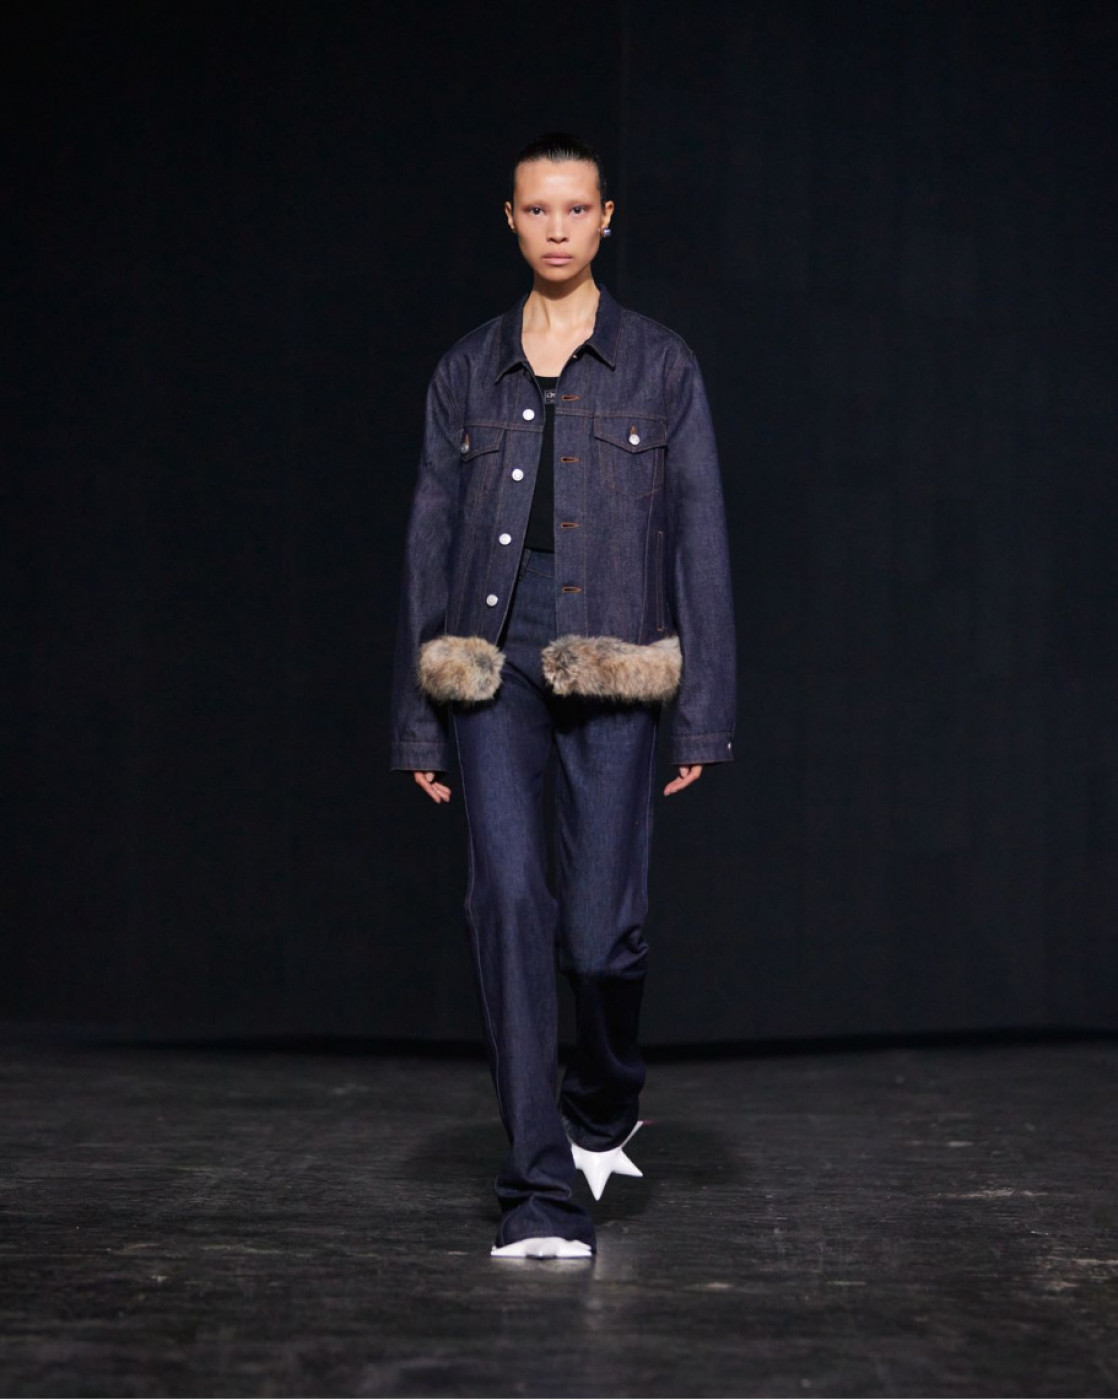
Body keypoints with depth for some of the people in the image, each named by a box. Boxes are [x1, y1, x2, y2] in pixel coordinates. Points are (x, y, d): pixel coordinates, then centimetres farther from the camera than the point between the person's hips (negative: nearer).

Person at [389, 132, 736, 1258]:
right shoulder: (467, 372, 12)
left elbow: (700, 543, 3)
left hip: (609, 678, -1)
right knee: (508, 902, -11)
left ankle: (603, 1107, 31)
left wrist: (703, 717, -3)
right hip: (491, 673, 1)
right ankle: (542, 1191, -6)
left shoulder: (660, 367, 7)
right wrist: (417, 723, 8)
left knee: (601, 929, -3)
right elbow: (429, 547, 12)